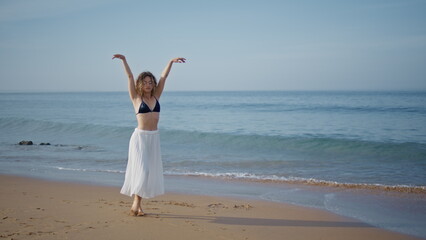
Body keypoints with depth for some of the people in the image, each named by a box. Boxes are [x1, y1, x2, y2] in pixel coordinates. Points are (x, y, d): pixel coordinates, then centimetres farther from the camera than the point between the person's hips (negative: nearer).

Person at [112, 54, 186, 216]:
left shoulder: (156, 96, 10)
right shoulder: (136, 98, -1)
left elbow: (164, 77, 8)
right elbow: (130, 77, -9)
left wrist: (171, 61, 6)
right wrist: (124, 60, -15)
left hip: (154, 137, 5)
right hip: (140, 136, -5)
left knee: (151, 171, 5)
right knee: (142, 169, -10)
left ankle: (138, 204, 13)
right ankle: (135, 203, -1)